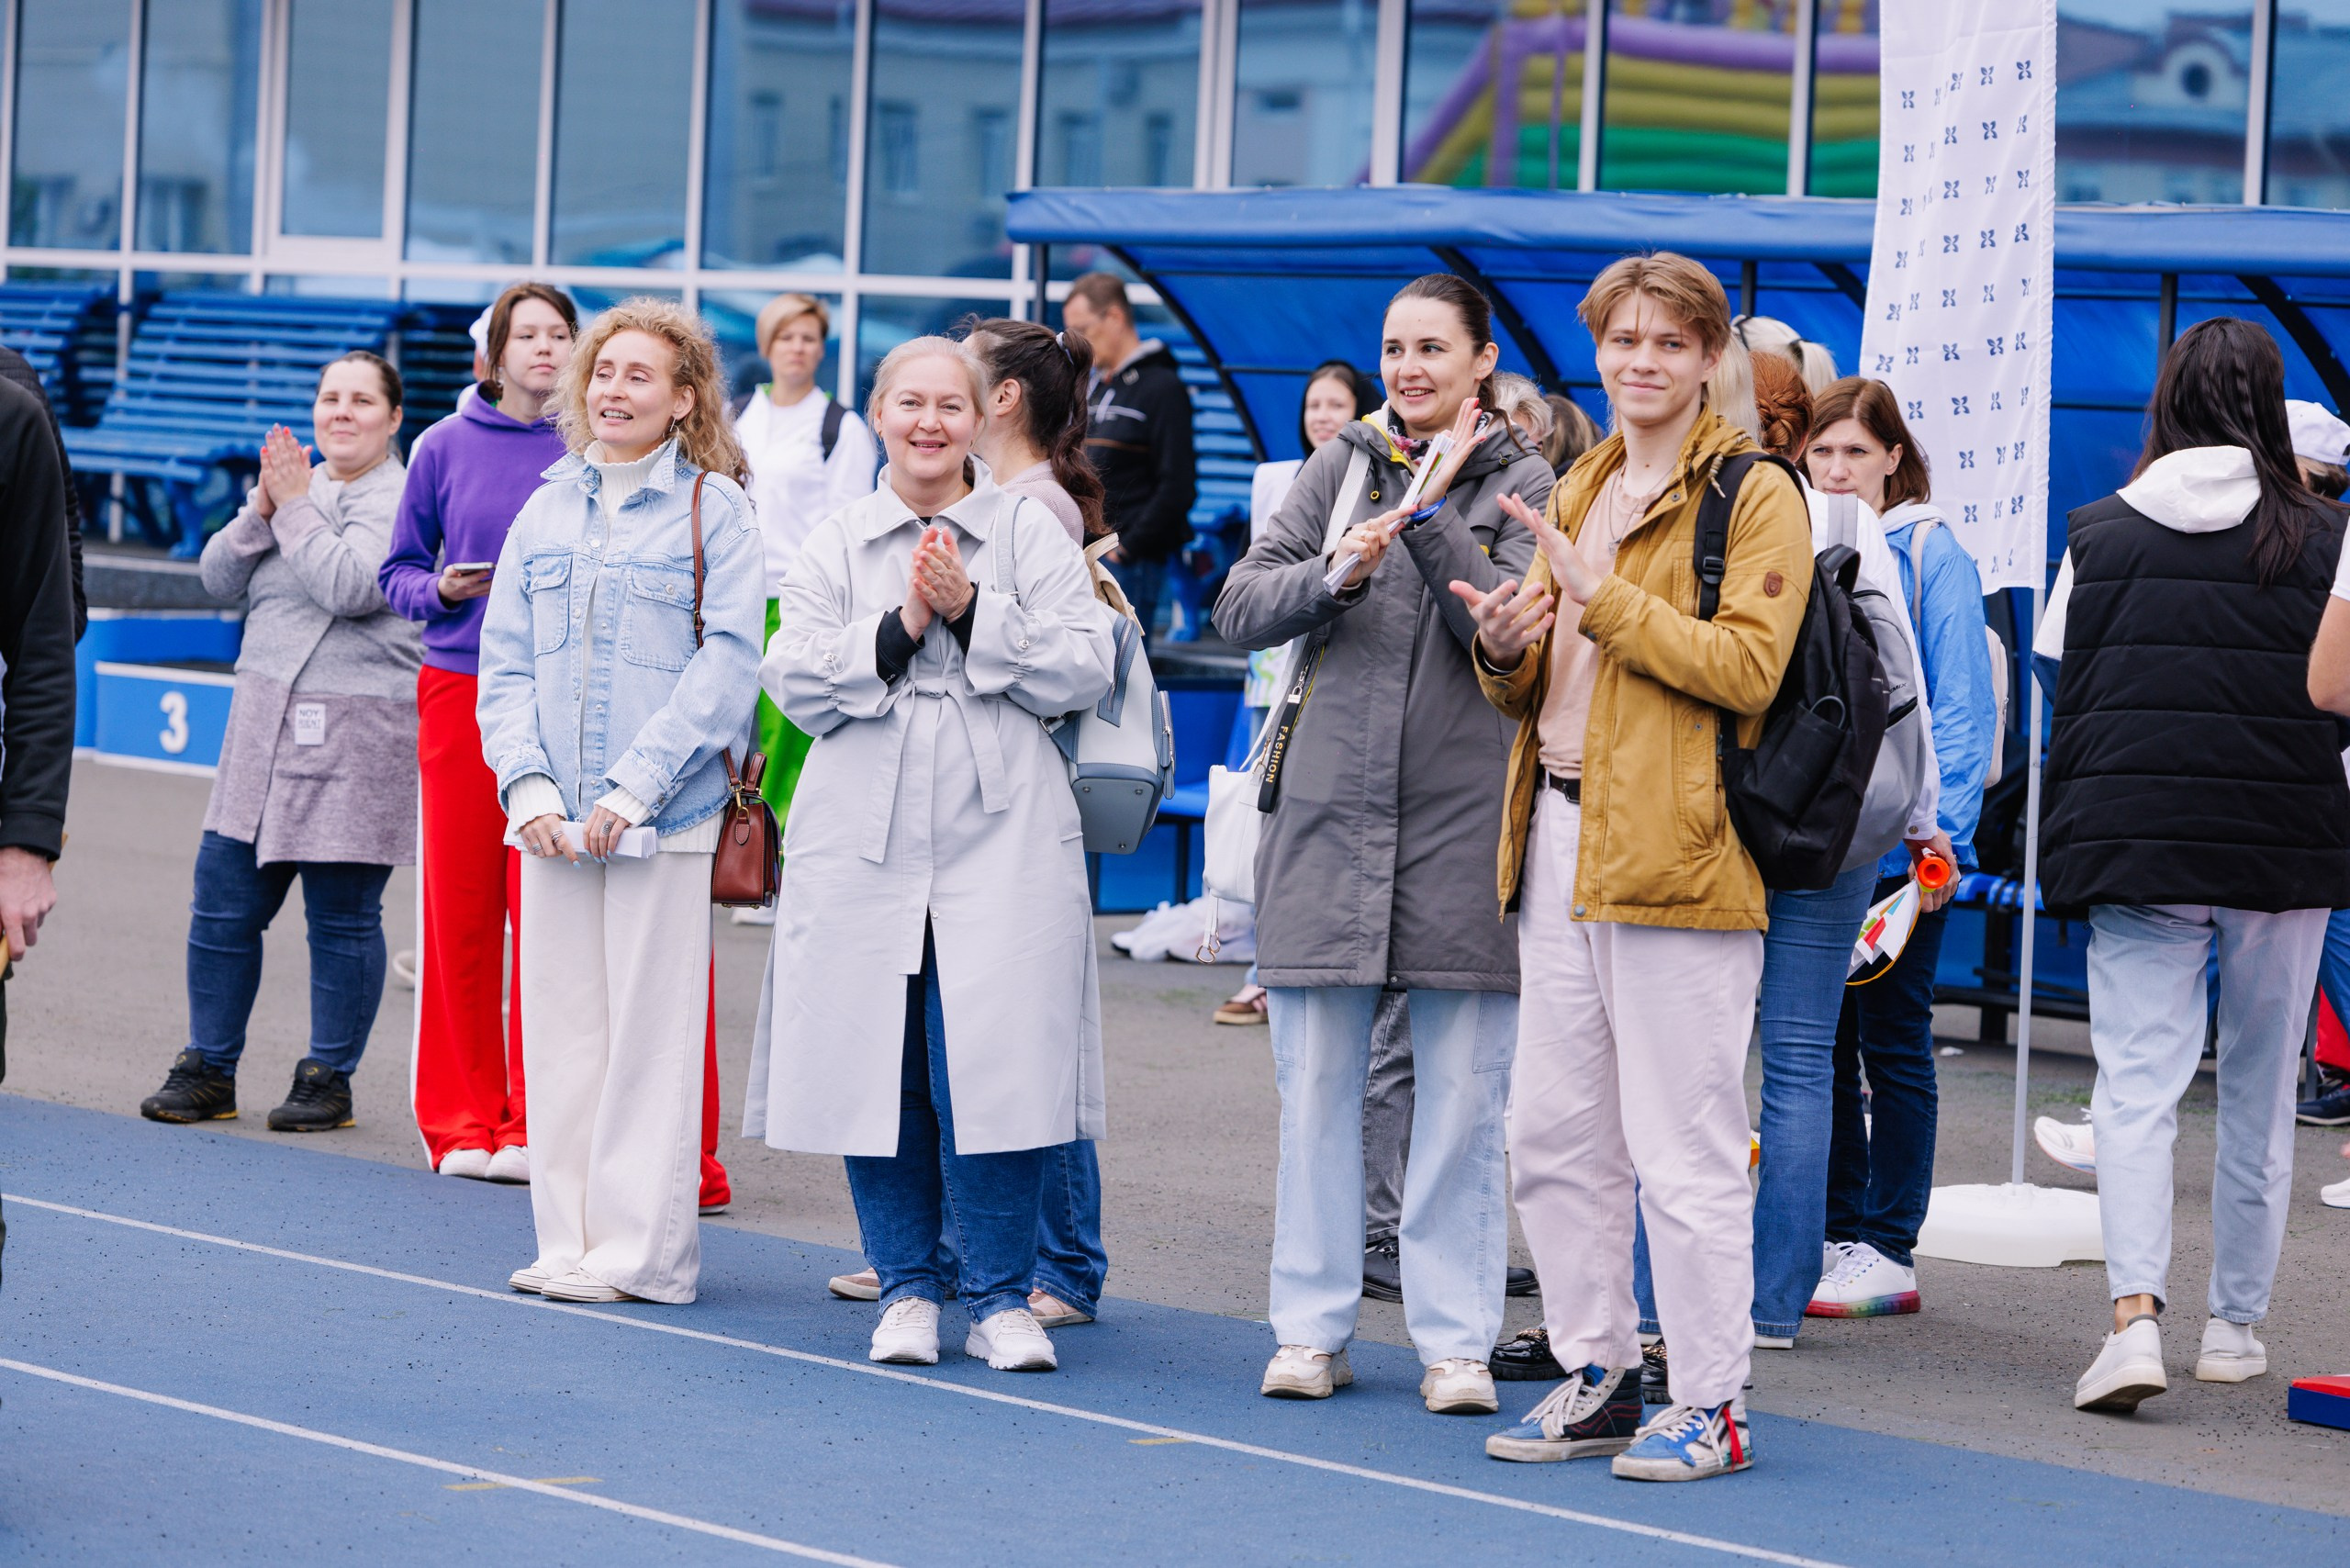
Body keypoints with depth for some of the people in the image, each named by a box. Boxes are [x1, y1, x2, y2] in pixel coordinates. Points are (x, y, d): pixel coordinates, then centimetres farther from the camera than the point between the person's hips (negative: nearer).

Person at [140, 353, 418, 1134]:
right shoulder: (294, 480, 15)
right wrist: (263, 508, -6)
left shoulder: (403, 500, -5)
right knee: (222, 903, 5)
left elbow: (350, 586, -19)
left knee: (342, 917, 0)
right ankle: (208, 1069, 16)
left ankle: (328, 1078, 12)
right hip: (265, 720, 6)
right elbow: (220, 578, 9)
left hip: (356, 735, -6)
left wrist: (295, 507, -11)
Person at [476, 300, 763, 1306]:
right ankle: (570, 1241, 13)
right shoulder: (548, 511, 12)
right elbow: (505, 660, 11)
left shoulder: (712, 508, -2)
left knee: (651, 1028, -3)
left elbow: (728, 661, -8)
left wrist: (634, 788, -13)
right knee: (559, 1025, 6)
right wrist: (529, 786, -4)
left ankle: (642, 1250, 1)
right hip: (554, 820, 5)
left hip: (668, 810, -5)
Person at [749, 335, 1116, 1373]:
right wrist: (899, 627, -11)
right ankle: (908, 1286, 15)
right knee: (874, 1068, 2)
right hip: (863, 844, 2)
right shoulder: (834, 547, 11)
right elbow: (793, 682, 1)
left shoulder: (1033, 535, 7)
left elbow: (1084, 668, -2)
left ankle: (1002, 1295, 2)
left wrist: (971, 614, -11)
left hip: (1002, 844, -2)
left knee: (994, 1070, -9)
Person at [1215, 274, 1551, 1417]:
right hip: (1331, 810, 2)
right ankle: (1312, 1326, 14)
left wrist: (1431, 518, -15)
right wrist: (1339, 572, -14)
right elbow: (1241, 610, 3)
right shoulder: (1342, 469, 9)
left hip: (1465, 822, -2)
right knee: (1315, 1086, 5)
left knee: (1462, 1097, 1)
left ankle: (1456, 1338, 8)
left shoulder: (1525, 487, 3)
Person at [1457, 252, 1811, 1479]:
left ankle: (1711, 1403, 2)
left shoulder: (1754, 495, -4)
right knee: (1554, 1135, 9)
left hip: (1677, 849, -8)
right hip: (1561, 836, 8)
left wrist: (1605, 597, -16)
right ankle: (1595, 1377, 20)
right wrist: (1505, 650, 2)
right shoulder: (1580, 495, 20)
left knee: (1683, 1147, -6)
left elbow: (1746, 665, -17)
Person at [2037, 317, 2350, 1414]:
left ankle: (2135, 1313, -21)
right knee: (2259, 1093, 13)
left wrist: (2071, 847, 16)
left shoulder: (2097, 536, 2)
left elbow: (2057, 691, 6)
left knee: (2135, 1086, -3)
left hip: (2135, 844, 0)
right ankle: (2236, 1324, 20)